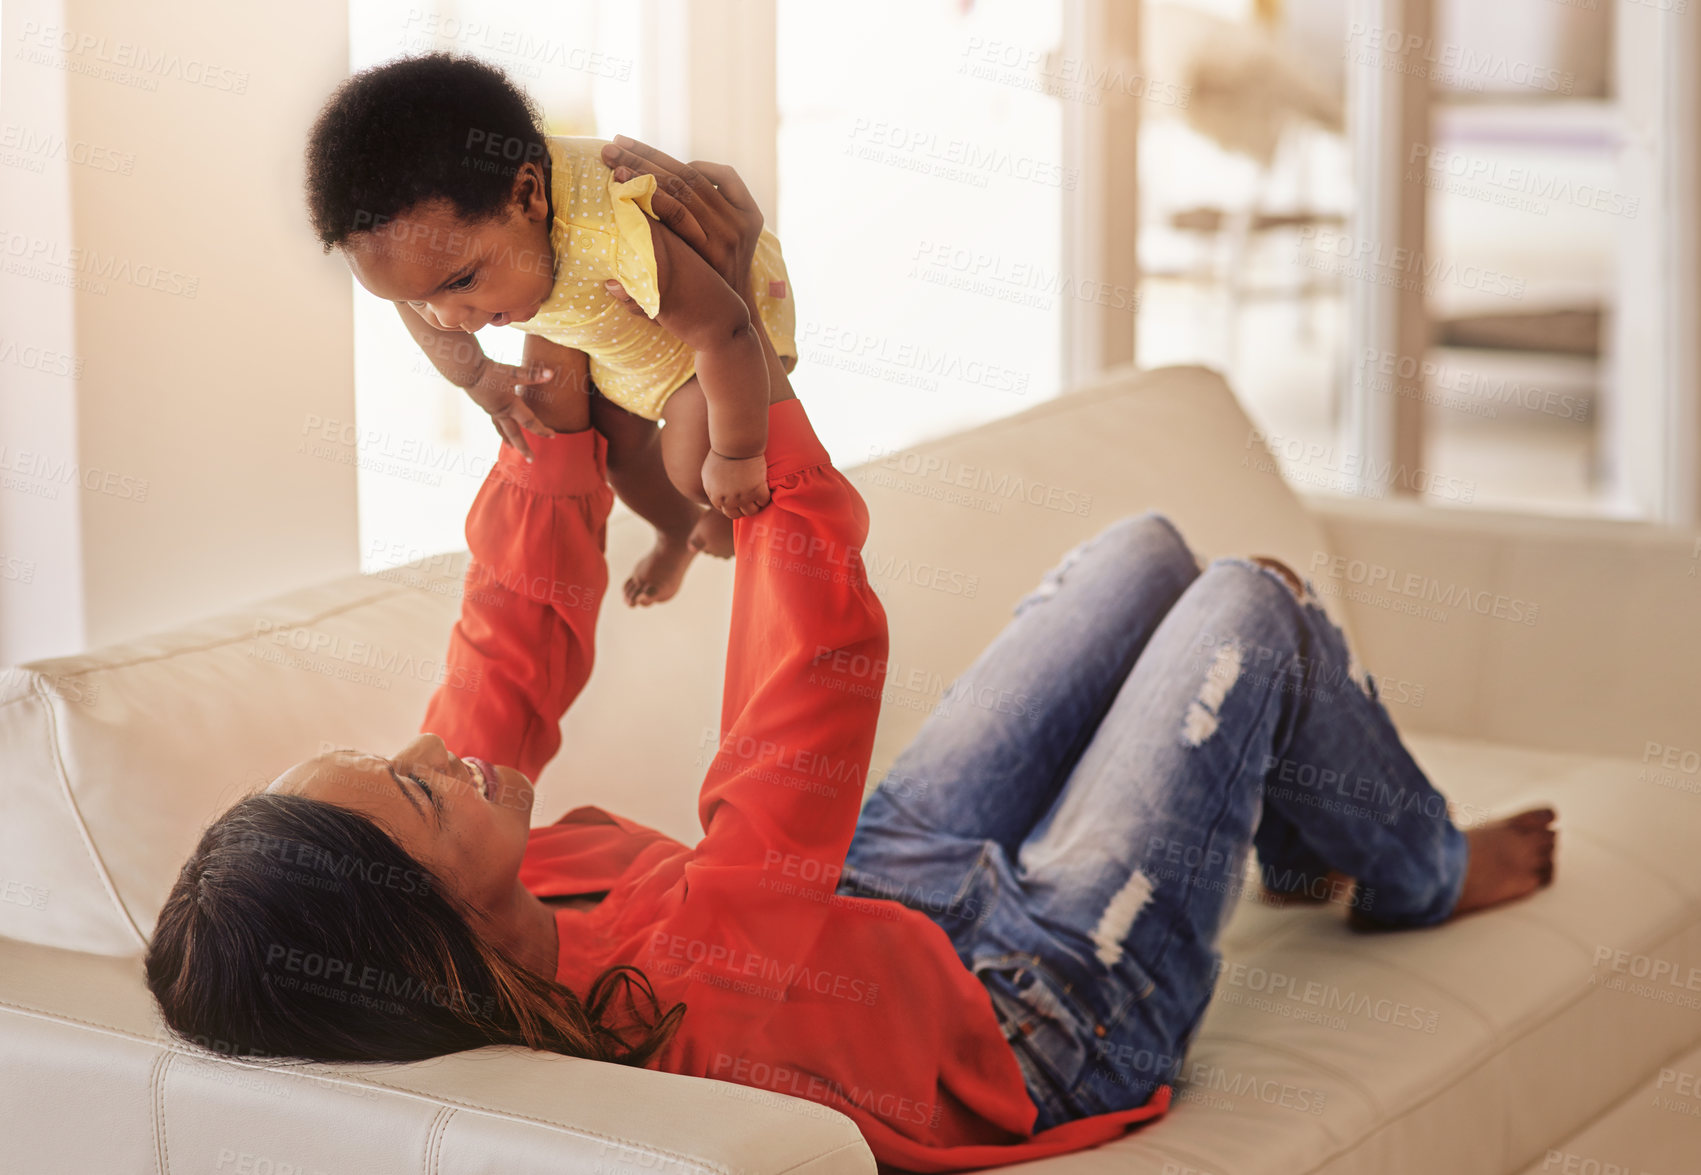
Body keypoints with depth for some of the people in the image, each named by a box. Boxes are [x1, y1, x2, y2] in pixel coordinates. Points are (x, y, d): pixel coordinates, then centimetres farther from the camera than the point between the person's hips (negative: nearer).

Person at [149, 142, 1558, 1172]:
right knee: (1253, 606, 7)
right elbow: (828, 641, -43)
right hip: (1052, 1006, -7)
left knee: (1142, 551, 18)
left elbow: (517, 648, -13)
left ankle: (1297, 837, 48)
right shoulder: (688, 983, -49)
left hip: (882, 887, 7)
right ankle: (1420, 871, 39)